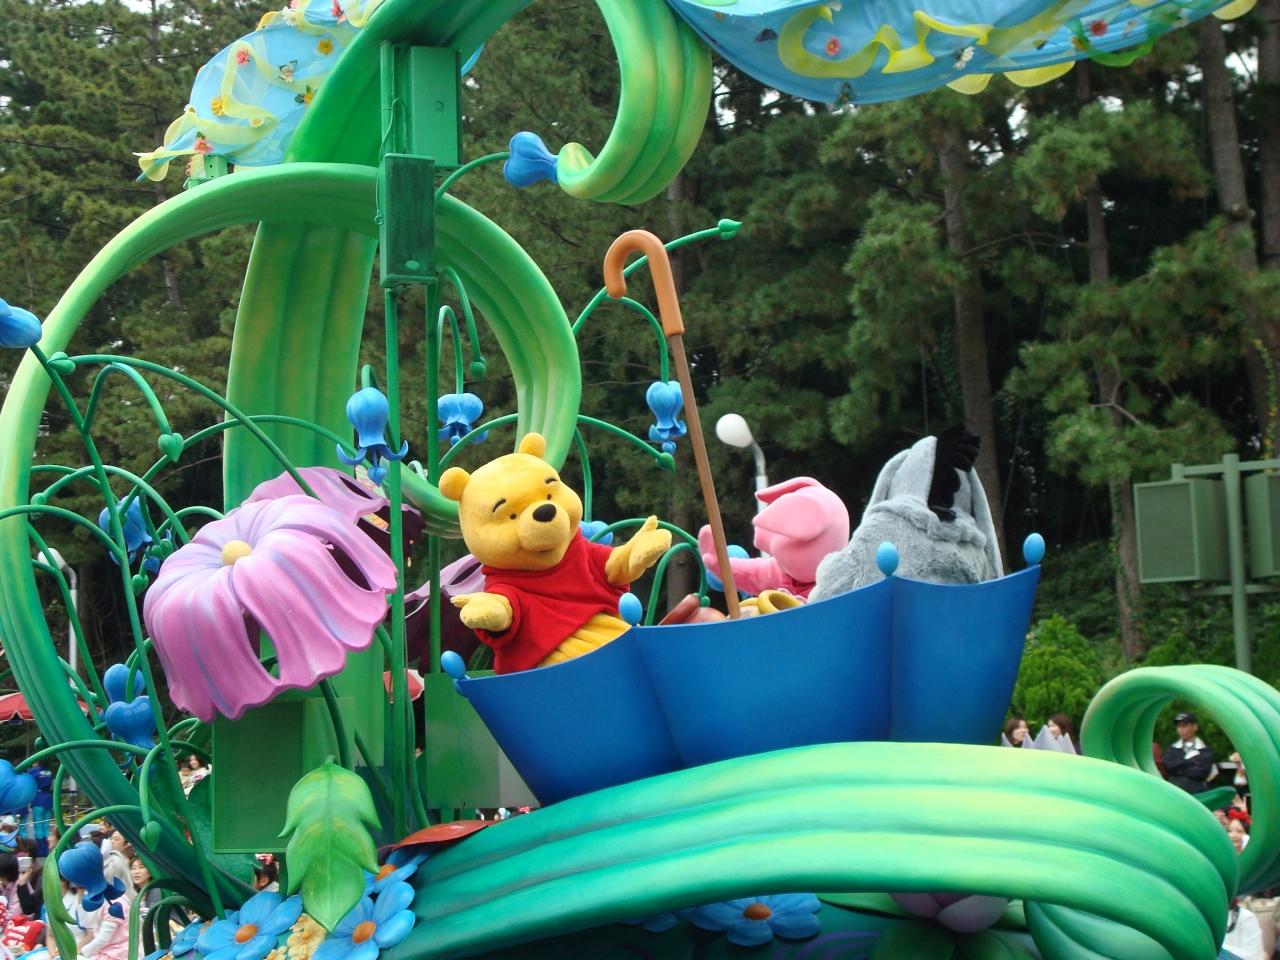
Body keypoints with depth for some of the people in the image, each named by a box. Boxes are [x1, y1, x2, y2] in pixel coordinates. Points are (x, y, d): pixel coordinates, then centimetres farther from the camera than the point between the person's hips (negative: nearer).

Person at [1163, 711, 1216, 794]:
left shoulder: (1206, 750, 6)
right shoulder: (1172, 749, 14)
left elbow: (1202, 772, -8)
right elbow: (1168, 766, -3)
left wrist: (1179, 769, -3)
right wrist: (1191, 761, -4)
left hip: (1197, 794, -2)